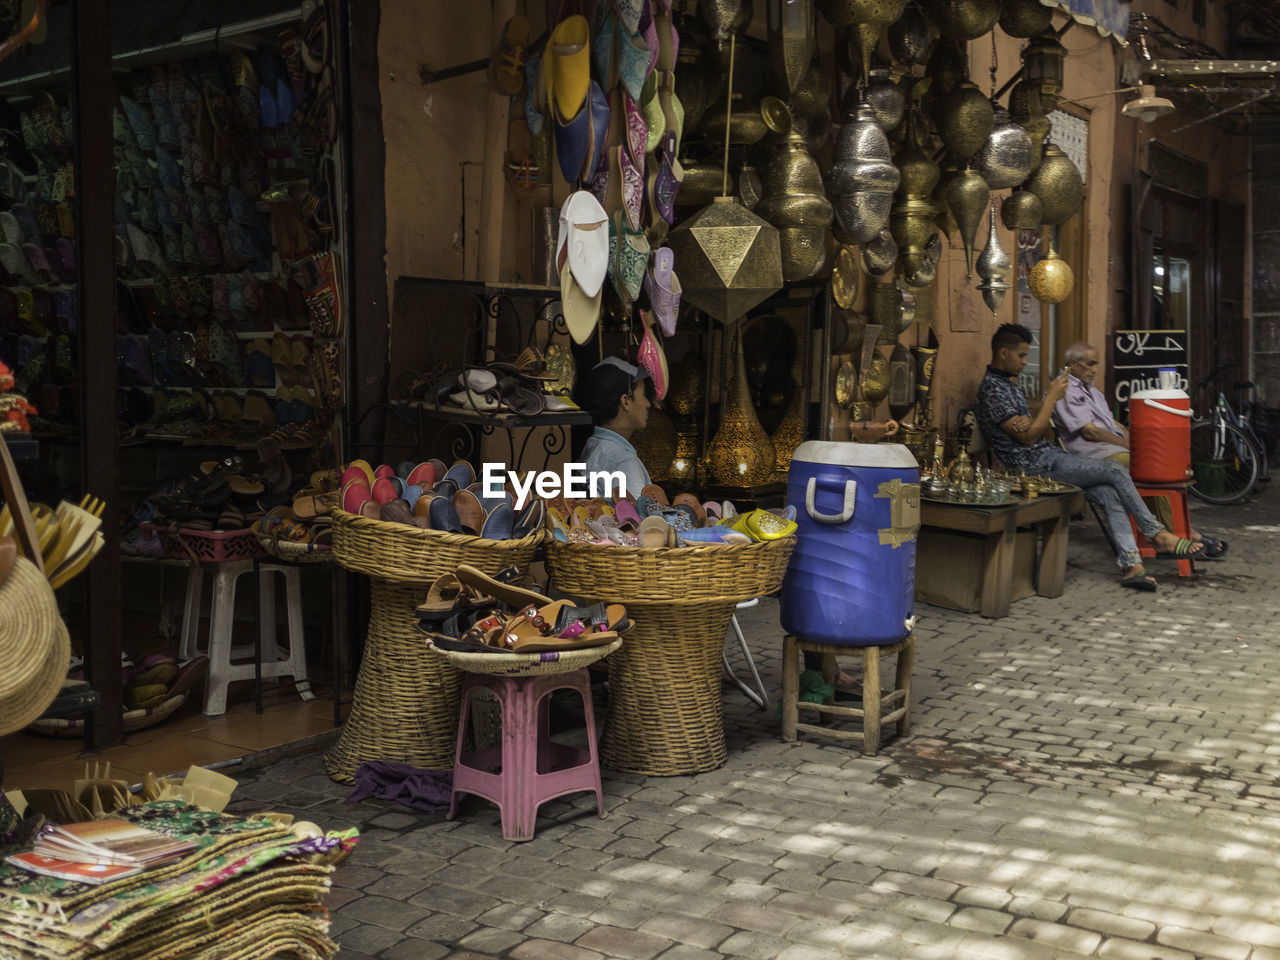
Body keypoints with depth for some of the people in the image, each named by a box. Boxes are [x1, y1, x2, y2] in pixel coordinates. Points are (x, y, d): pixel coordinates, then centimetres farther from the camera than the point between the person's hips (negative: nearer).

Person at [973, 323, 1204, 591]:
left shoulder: (1008, 385, 19)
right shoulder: (992, 389, -14)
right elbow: (1029, 438, -17)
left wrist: (1029, 423, -1)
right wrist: (1052, 398, -12)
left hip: (1048, 456, 9)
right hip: (1036, 465, -9)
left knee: (1109, 493, -10)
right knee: (1115, 471, -13)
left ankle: (1131, 564, -16)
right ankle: (1158, 535, -1)